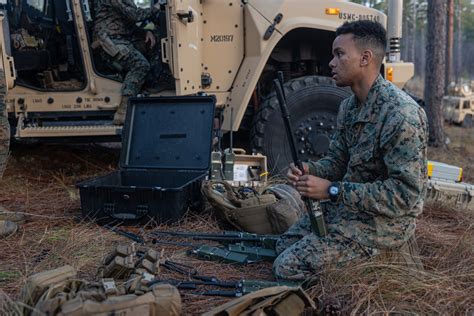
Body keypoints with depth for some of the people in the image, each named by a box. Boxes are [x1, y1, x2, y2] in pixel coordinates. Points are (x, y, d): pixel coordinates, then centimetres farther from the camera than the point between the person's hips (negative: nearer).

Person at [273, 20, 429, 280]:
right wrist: (309, 170, -12)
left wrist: (333, 190, -28)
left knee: (287, 268, -12)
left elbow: (404, 194, -27)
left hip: (384, 220, -9)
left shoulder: (402, 115, -25)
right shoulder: (349, 106, 4)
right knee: (285, 246, 13)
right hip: (346, 205, 9)